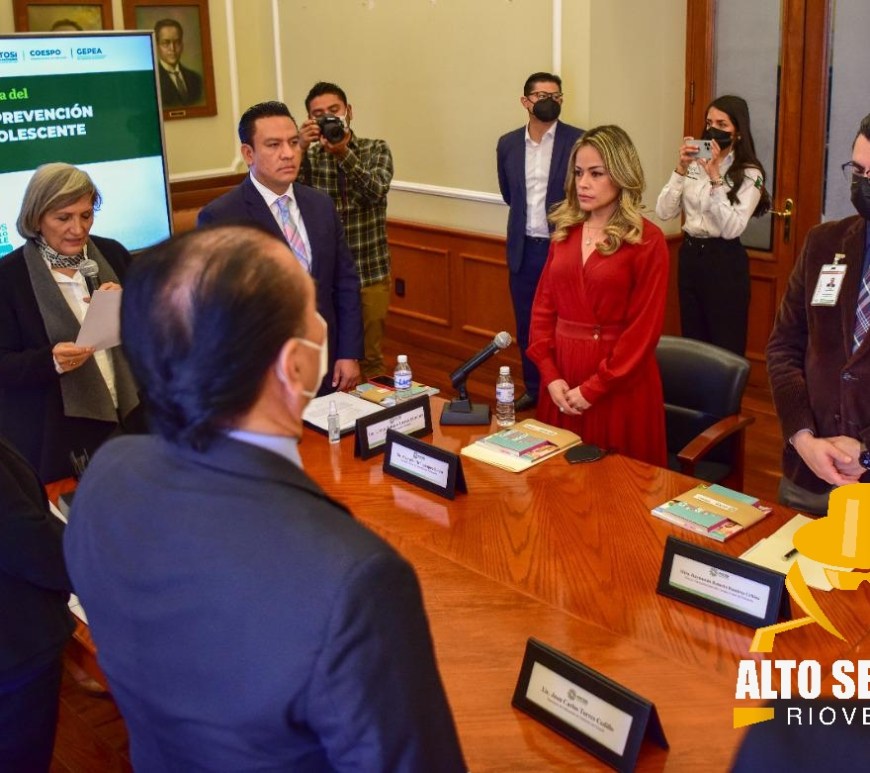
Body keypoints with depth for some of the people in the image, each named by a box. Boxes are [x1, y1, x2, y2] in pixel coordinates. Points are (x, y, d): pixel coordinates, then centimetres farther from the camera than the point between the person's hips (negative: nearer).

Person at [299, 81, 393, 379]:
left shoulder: (376, 150, 2)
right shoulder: (308, 156, 3)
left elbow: (376, 191, -16)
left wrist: (343, 153, -29)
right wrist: (301, 150, -25)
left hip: (370, 273, 0)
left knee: (371, 357, 11)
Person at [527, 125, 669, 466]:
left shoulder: (647, 241, -9)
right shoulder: (565, 232, 8)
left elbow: (644, 327, -13)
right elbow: (543, 306, 6)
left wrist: (593, 387, -14)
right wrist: (549, 374, -5)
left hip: (619, 384, -5)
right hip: (562, 376, 5)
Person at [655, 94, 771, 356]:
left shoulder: (749, 174, -8)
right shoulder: (694, 165, 4)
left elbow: (731, 229, -19)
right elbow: (664, 212, -4)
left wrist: (715, 177, -22)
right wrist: (681, 169, -14)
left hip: (725, 261, -5)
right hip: (690, 254, 5)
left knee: (726, 345, 3)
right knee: (692, 340, 15)